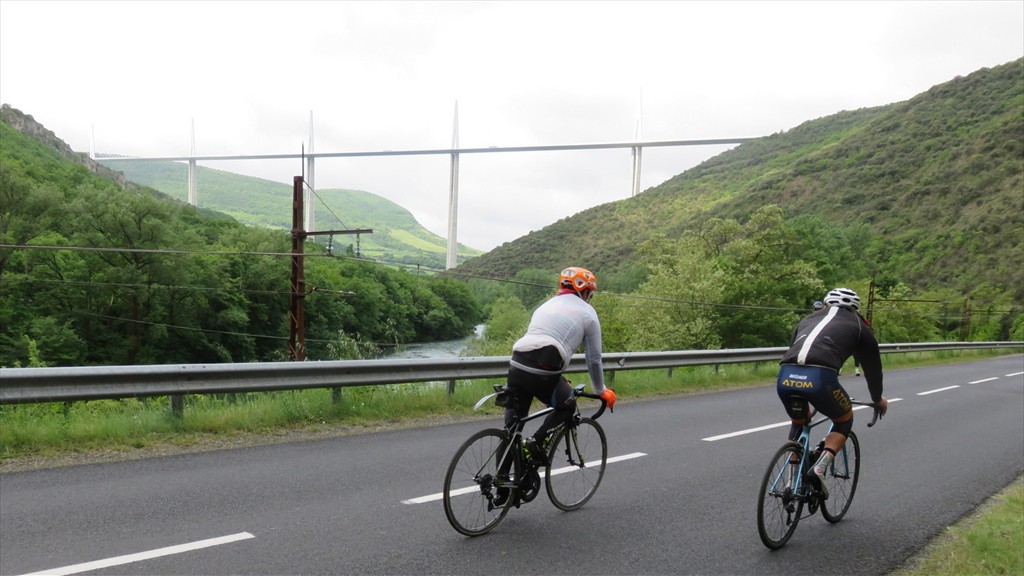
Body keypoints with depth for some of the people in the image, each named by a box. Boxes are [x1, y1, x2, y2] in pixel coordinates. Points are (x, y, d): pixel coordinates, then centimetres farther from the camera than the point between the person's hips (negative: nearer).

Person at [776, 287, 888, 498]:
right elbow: (872, 366, 32)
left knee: (798, 424, 32)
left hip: (785, 377, 4)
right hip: (819, 378, -4)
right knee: (844, 421, 25)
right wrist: (878, 399, 51)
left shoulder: (808, 319, 35)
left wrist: (804, 405, 53)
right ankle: (820, 467, 5)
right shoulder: (858, 325, 25)